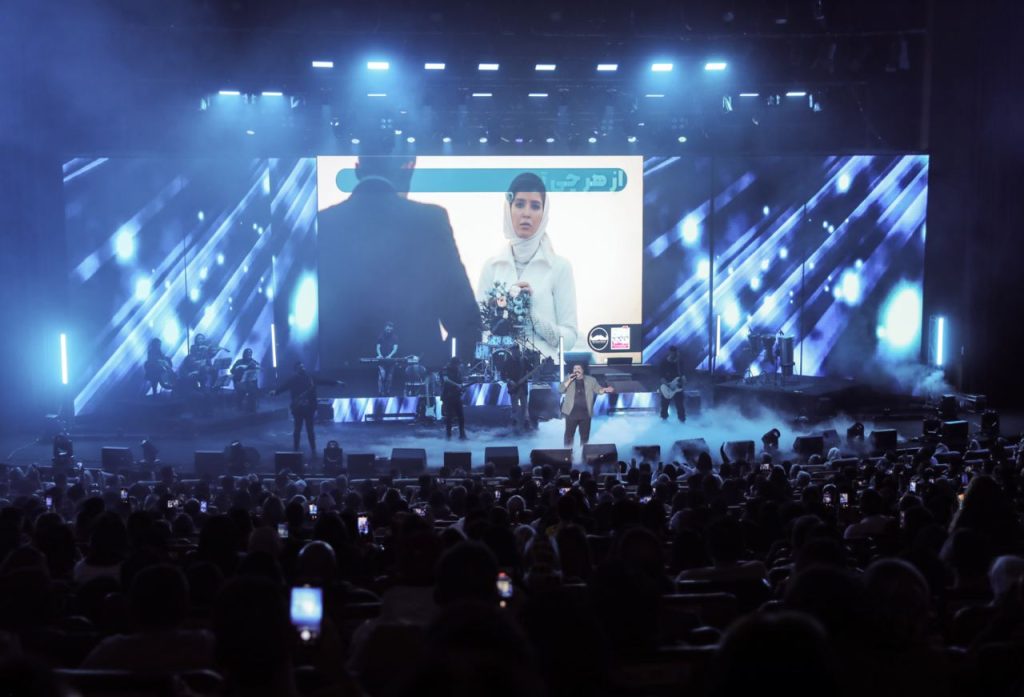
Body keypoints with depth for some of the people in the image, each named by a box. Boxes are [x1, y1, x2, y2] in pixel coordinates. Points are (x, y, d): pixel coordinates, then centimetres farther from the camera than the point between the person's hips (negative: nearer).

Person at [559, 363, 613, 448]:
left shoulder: (591, 380, 6)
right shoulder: (568, 379, 3)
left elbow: (598, 390, 4)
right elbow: (561, 389, -5)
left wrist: (605, 390, -17)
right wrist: (569, 380, -17)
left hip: (585, 413, 1)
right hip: (571, 412, -1)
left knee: (585, 434, 12)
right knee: (569, 434, 4)